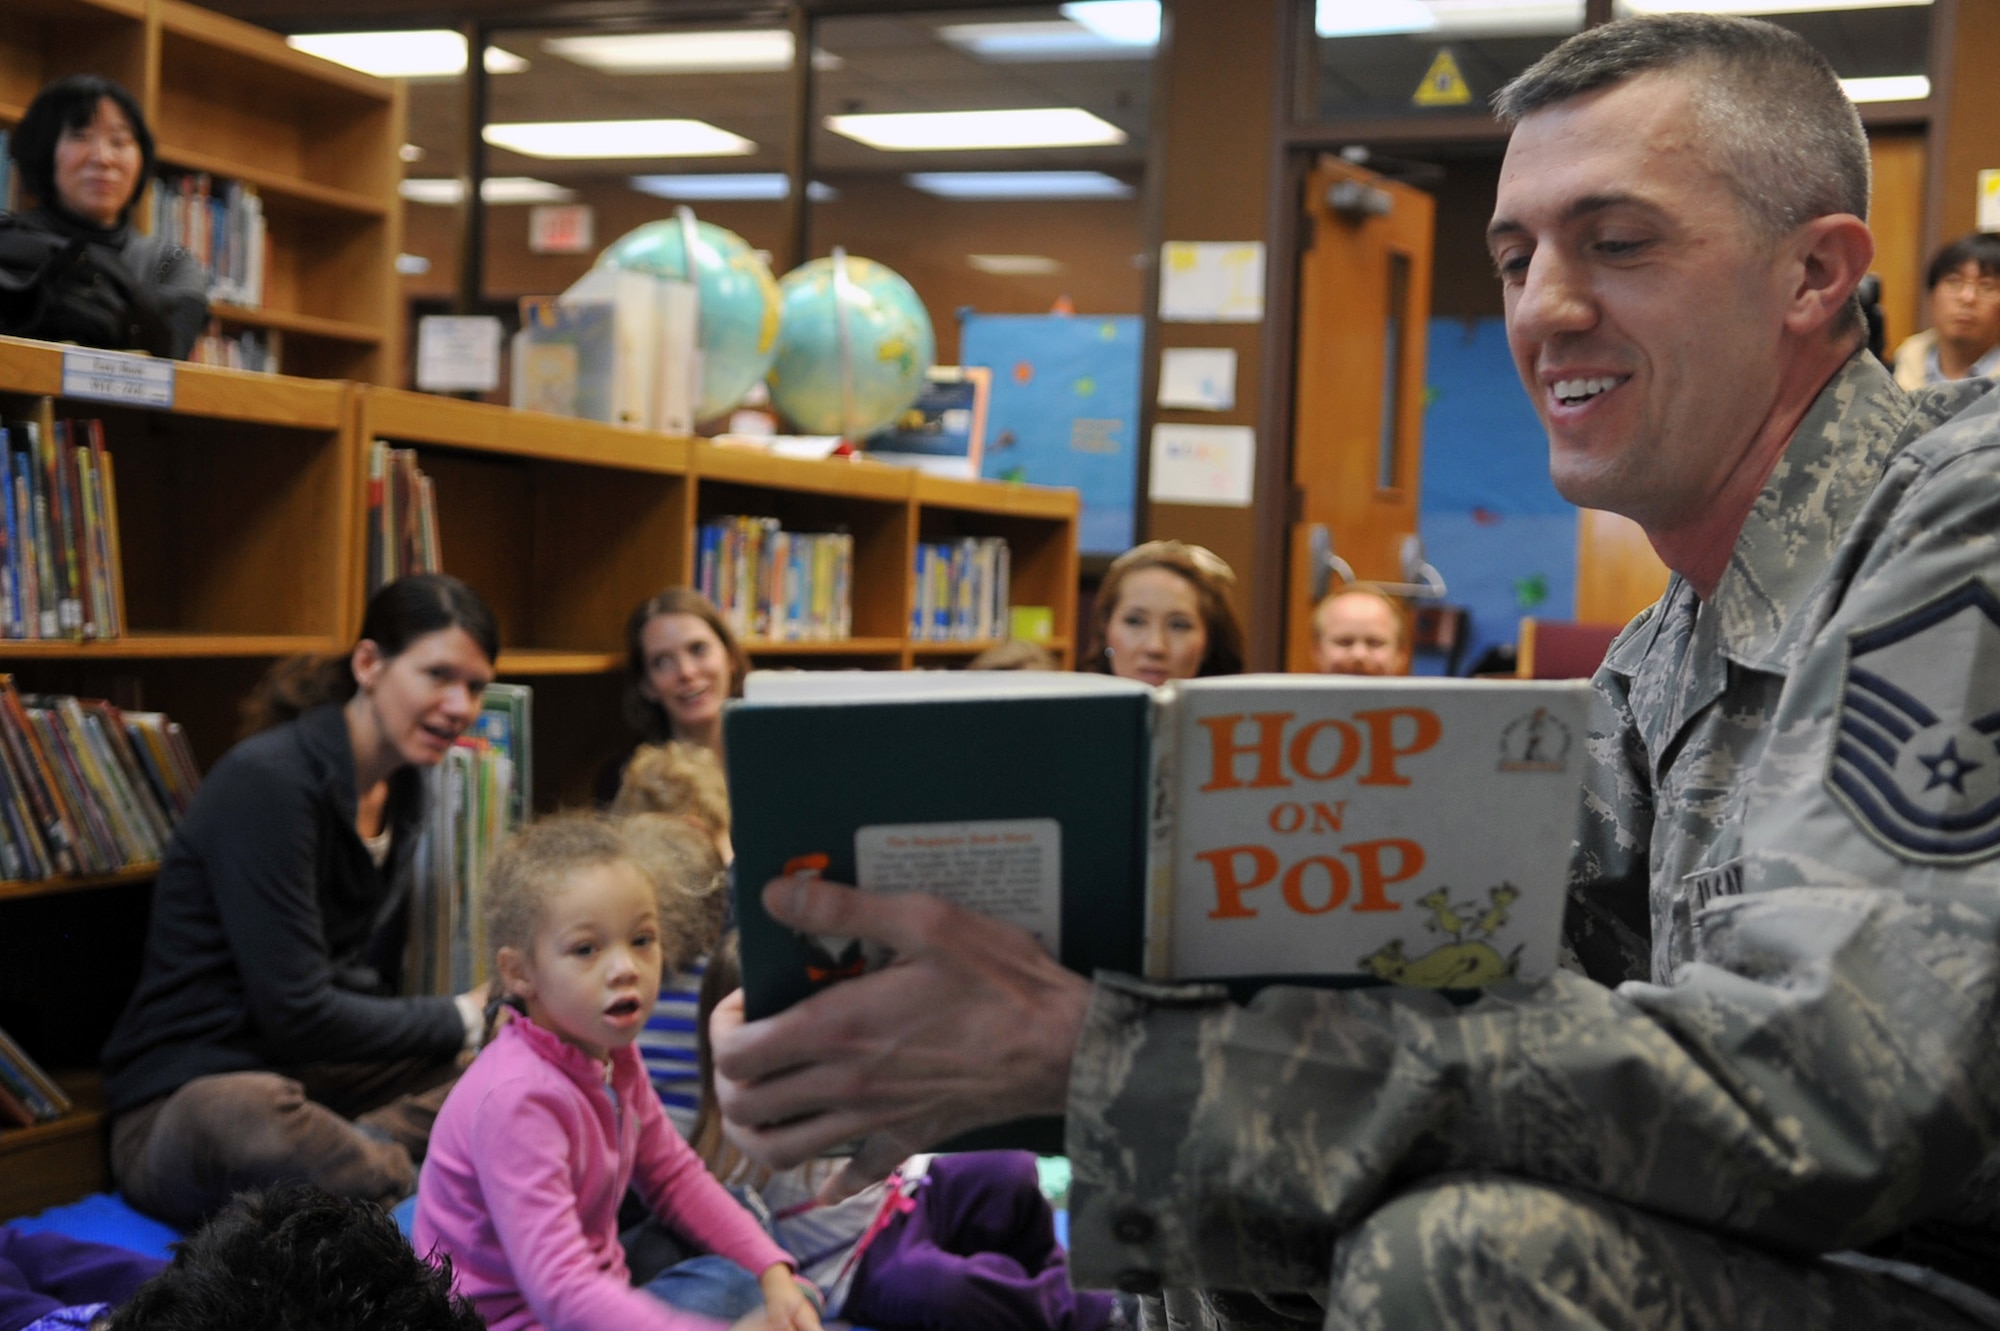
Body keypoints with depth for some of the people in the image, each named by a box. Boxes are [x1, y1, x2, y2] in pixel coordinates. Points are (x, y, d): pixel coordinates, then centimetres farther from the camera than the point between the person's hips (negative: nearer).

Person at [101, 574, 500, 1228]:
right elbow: (296, 1015, -20)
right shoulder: (268, 781, -18)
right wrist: (459, 1020, -9)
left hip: (321, 1076, 9)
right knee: (241, 1118, -45)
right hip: (182, 1098, -8)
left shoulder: (401, 784, 10)